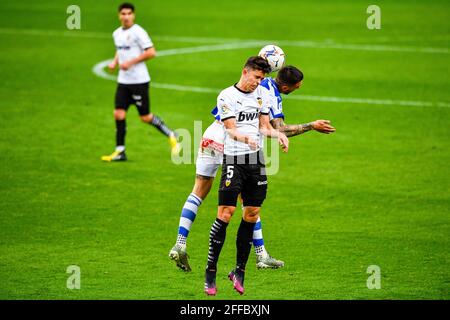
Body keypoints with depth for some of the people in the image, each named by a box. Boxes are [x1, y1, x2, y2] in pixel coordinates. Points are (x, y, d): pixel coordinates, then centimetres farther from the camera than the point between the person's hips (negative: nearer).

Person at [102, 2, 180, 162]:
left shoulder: (138, 32, -12)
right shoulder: (117, 33, 10)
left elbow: (151, 52, -16)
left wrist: (130, 62, -19)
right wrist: (115, 62, 8)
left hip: (139, 81, -7)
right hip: (123, 81, 7)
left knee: (145, 117, -1)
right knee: (119, 114, -2)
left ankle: (171, 135, 19)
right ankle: (120, 151, 4)